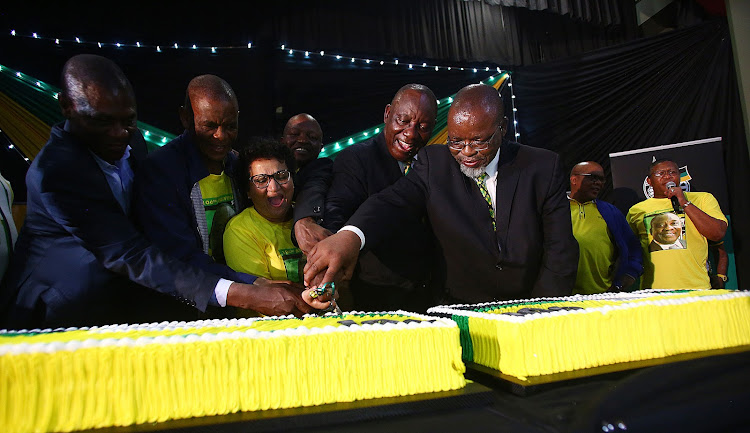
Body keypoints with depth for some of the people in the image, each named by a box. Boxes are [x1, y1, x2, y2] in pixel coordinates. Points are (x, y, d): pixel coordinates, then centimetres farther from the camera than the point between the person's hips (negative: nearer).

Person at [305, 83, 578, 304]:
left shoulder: (543, 167, 4)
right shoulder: (434, 164, 3)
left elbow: (560, 249, 3)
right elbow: (394, 201, -15)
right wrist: (349, 236, -36)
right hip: (460, 313, 0)